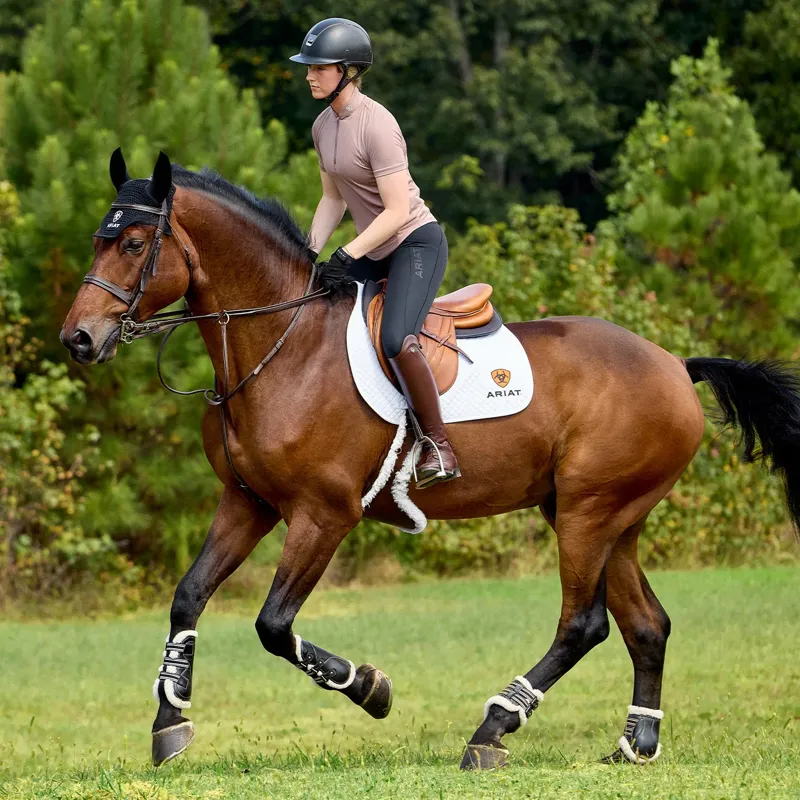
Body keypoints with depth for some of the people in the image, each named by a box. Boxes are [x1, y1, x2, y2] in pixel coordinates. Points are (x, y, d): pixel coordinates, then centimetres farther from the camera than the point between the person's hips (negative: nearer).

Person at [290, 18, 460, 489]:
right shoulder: (323, 126, 5)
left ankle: (439, 446, -18)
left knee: (396, 340, -29)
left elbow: (397, 210, -23)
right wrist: (310, 252, 2)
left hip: (417, 242, -10)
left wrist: (347, 256, -25)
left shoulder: (376, 124, -21)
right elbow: (333, 199, 15)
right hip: (374, 251, 10)